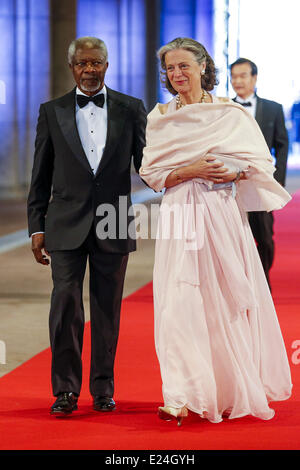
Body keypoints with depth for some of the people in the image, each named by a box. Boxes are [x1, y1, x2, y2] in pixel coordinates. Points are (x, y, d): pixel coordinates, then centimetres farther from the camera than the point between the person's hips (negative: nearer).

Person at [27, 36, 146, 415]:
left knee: (107, 309, 7)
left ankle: (103, 388, 17)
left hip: (113, 226, 1)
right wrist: (36, 227, 3)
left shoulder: (131, 109, 5)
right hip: (67, 225, 0)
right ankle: (65, 389, 0)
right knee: (66, 302, -8)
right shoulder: (52, 112, 6)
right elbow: (41, 176, 7)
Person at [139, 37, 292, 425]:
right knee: (181, 303, -7)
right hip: (180, 217, 1)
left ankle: (233, 392, 21)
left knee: (228, 301, 4)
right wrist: (191, 171, -11)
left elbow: (262, 163, 5)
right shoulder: (159, 118, 8)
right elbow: (152, 174, 4)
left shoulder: (230, 112, 5)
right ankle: (184, 398, -5)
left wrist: (232, 173, -13)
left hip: (223, 215, -1)